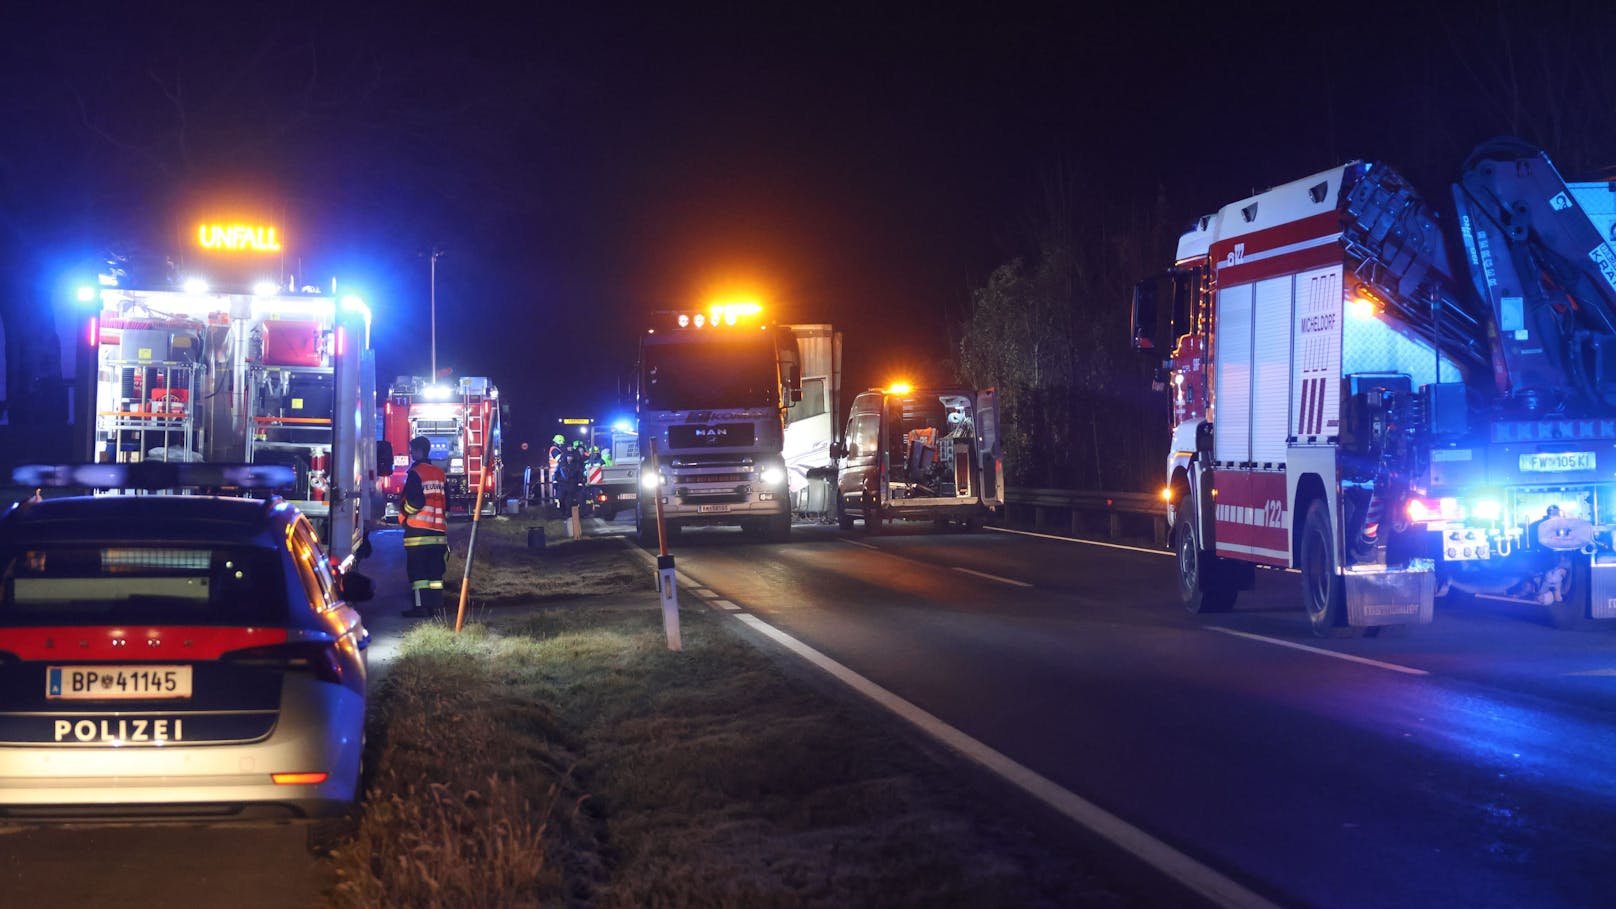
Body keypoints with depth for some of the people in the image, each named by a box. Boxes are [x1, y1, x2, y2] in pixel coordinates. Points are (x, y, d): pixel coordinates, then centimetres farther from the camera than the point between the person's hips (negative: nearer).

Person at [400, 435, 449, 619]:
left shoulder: (415, 473, -9)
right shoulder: (439, 473, 14)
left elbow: (414, 501, -16)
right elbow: (446, 502, 17)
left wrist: (404, 513, 2)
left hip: (418, 530, -7)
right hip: (438, 531, 7)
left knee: (417, 570, -5)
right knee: (435, 569, 9)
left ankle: (421, 606, -9)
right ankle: (436, 605, 8)